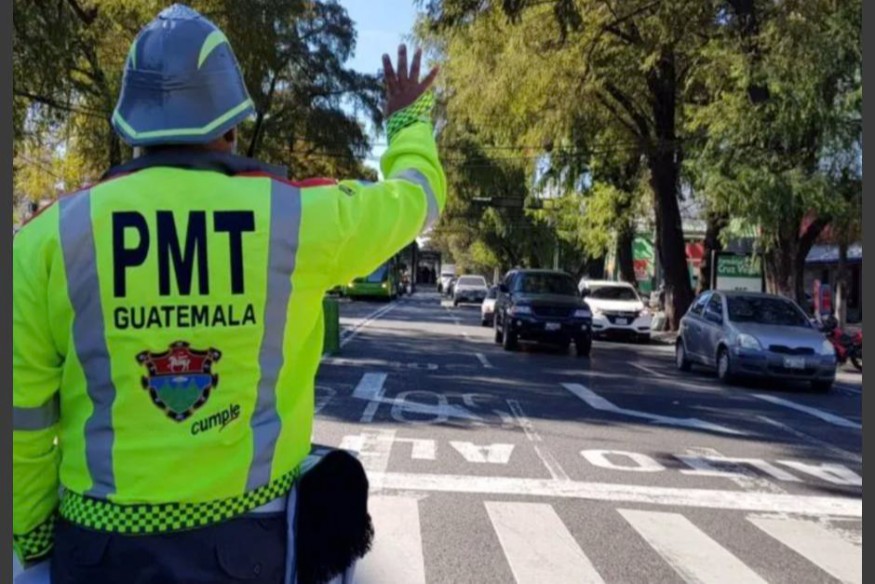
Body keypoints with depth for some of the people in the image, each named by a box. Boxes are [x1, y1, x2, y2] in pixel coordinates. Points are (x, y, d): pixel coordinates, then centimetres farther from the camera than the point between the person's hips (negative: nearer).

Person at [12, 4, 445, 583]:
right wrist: (410, 119, 28)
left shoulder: (51, 235, -9)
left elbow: (17, 417, -5)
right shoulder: (297, 218, -10)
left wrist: (31, 537, 10)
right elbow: (417, 195, 8)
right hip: (248, 535, 0)